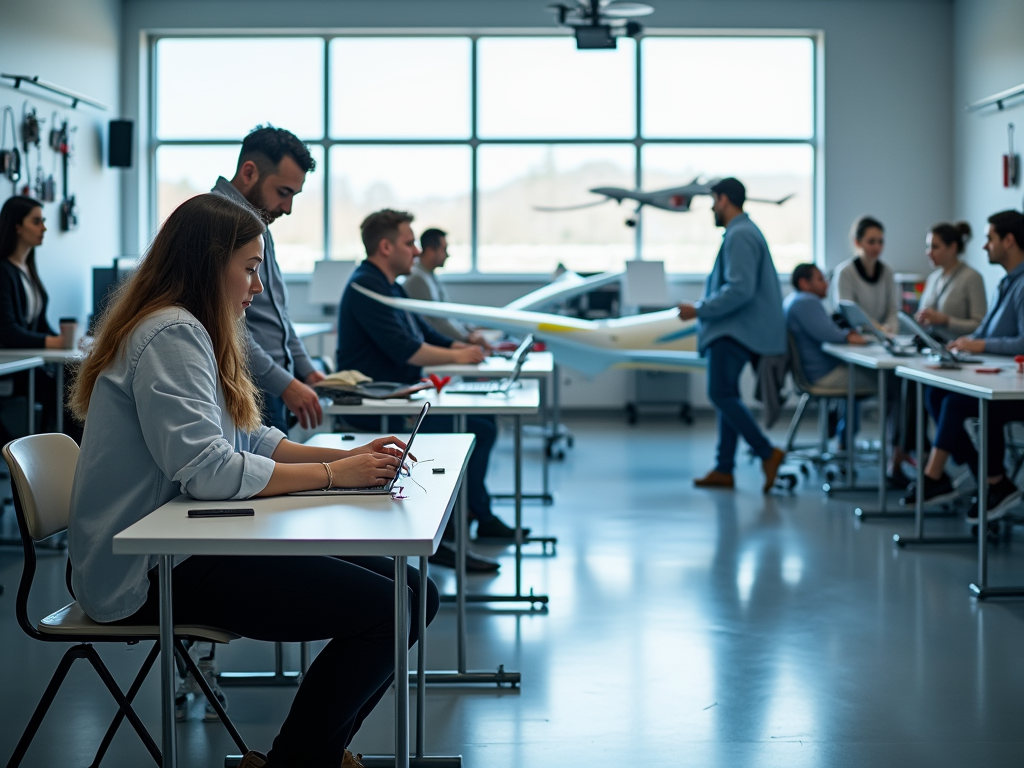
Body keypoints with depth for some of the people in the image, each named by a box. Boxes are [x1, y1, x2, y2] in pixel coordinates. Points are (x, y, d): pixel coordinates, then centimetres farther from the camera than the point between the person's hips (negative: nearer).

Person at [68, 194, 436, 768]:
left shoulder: (191, 332, 17)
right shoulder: (169, 336, -16)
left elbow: (252, 439, 17)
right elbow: (209, 471, -25)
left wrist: (350, 456, 2)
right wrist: (334, 474, -19)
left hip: (187, 546, 11)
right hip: (153, 575, -11)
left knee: (413, 589, 3)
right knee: (389, 609, -17)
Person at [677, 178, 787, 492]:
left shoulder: (740, 236, -16)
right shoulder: (745, 231, 18)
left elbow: (740, 289, -25)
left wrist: (699, 310, -20)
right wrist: (705, 308, 23)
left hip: (734, 331, -11)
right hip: (735, 330, 11)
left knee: (721, 394, -13)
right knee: (725, 396, 12)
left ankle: (767, 452, -14)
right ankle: (724, 469, 14)